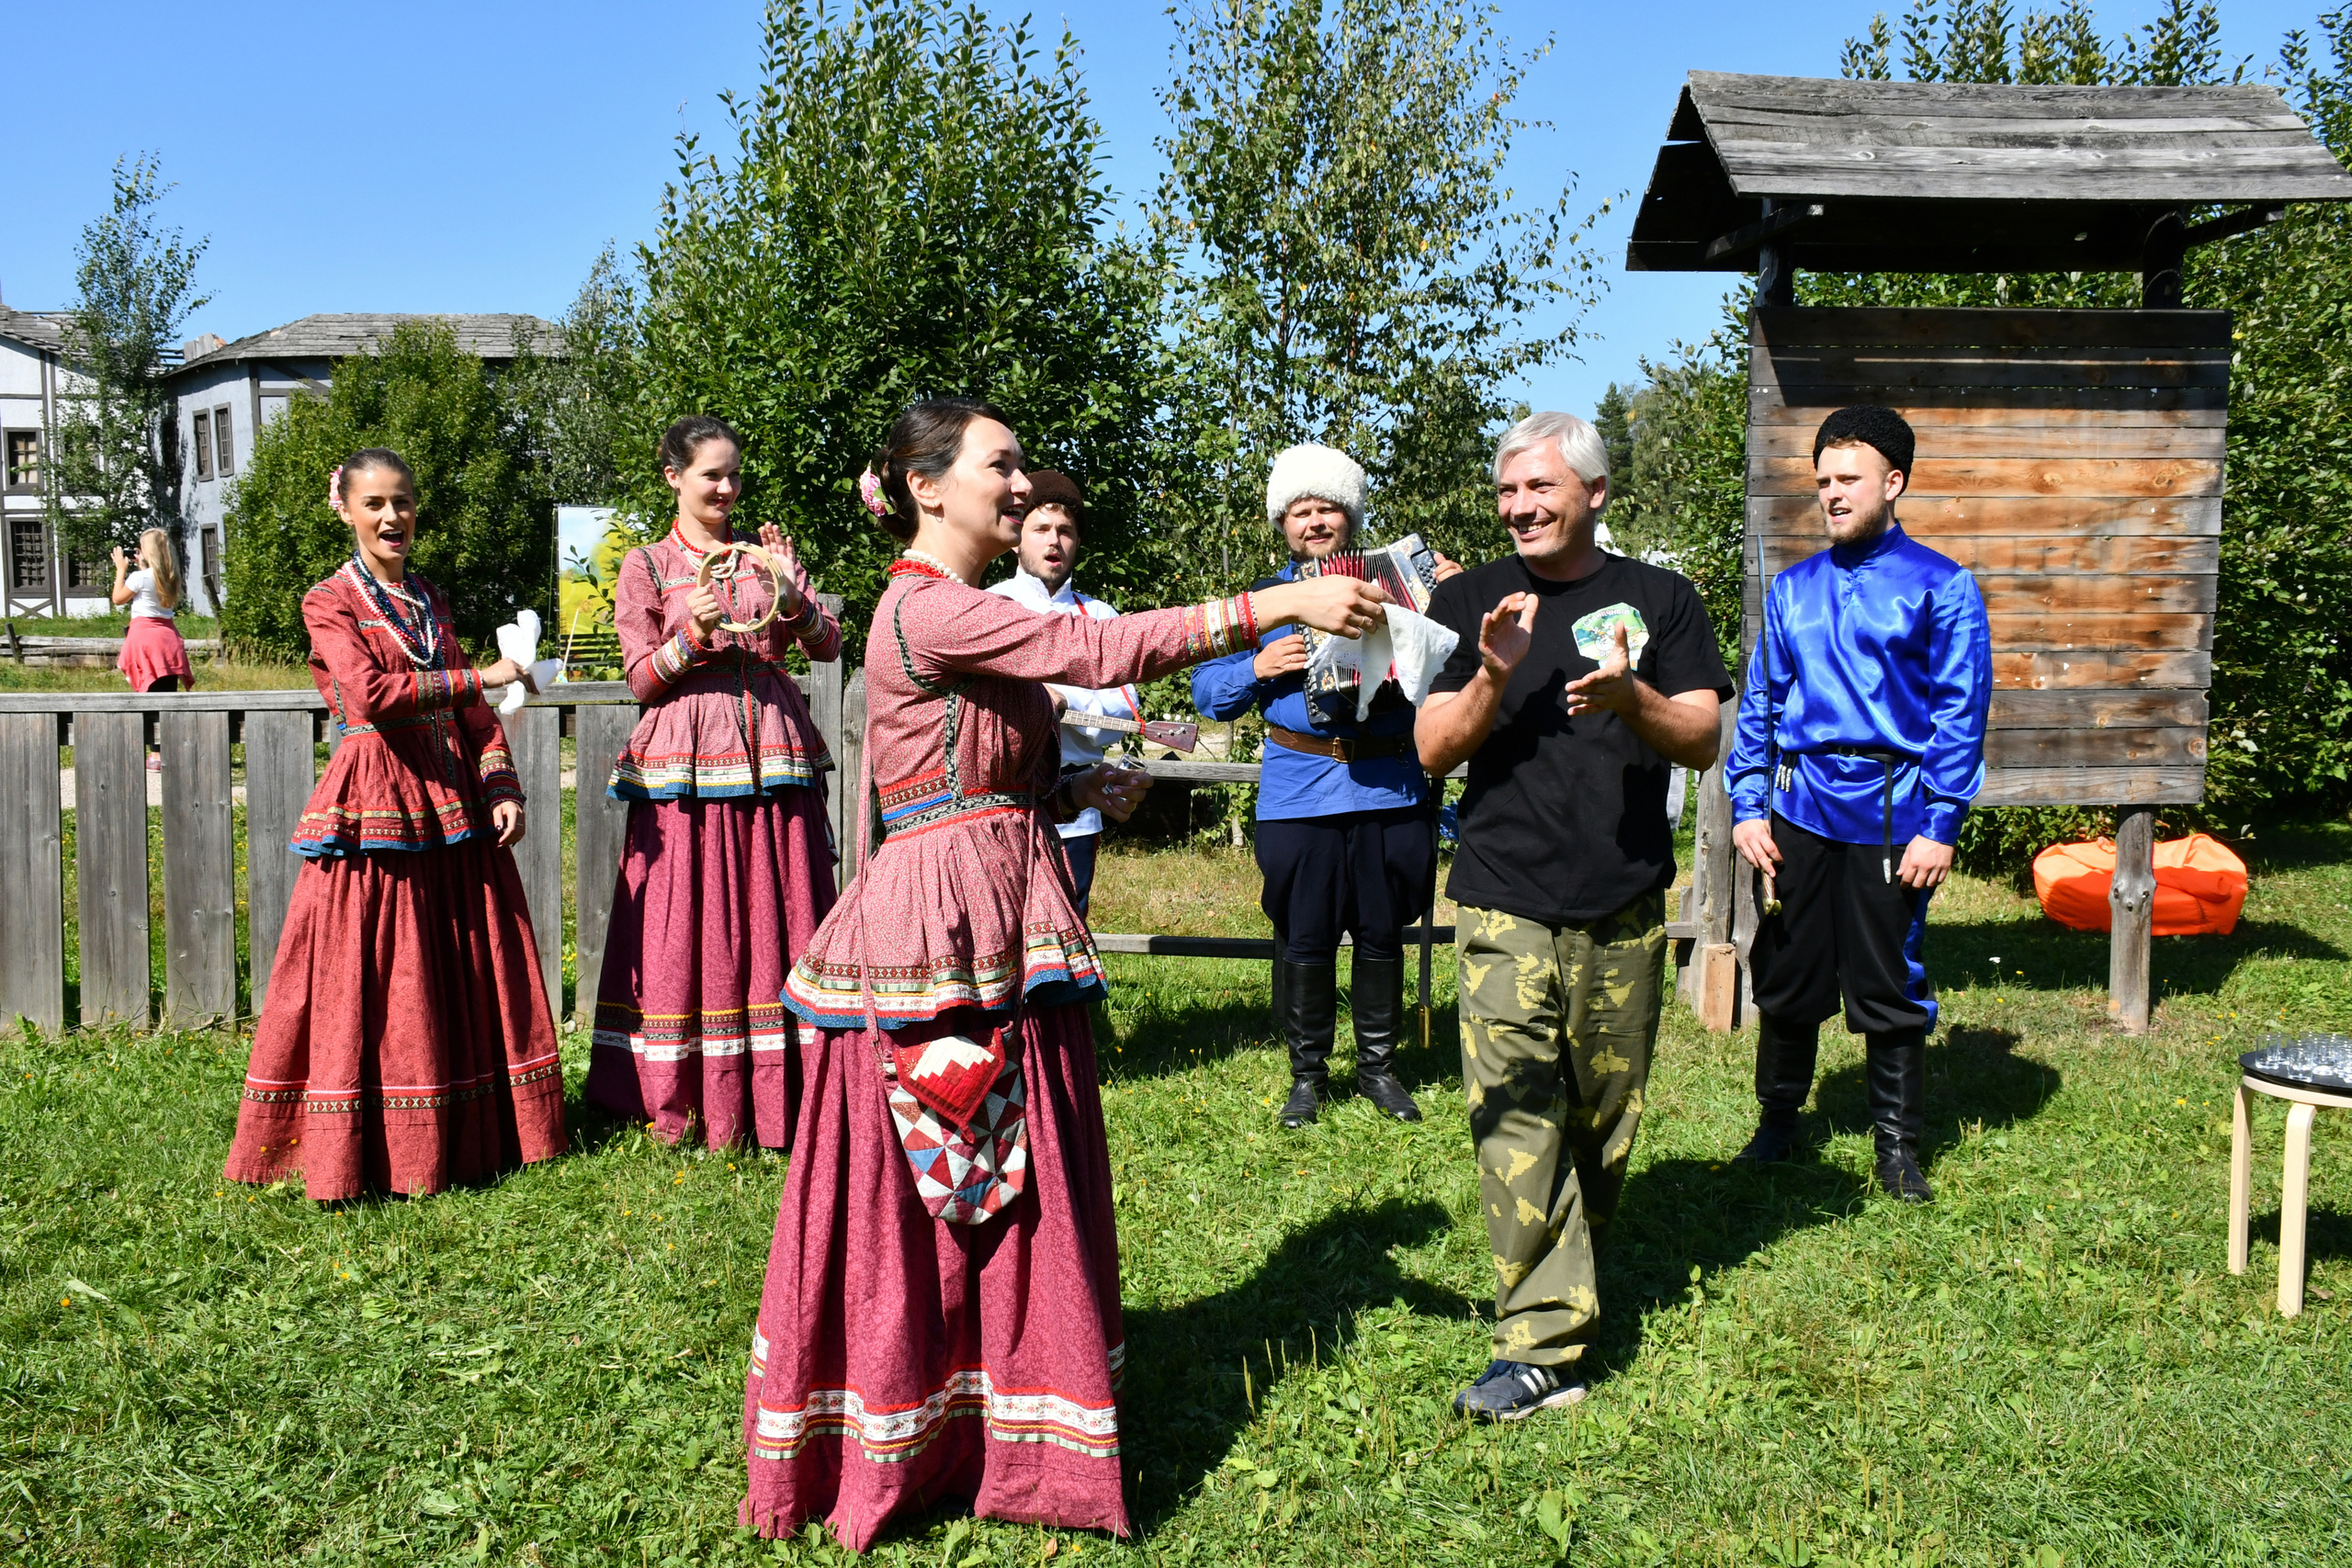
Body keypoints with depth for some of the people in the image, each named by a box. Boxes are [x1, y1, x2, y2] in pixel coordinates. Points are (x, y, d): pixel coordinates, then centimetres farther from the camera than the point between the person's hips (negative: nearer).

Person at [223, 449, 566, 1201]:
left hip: (452, 798, 5)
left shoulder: (430, 600, 17)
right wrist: (477, 678, -16)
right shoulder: (329, 602, 0)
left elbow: (475, 714, 14)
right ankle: (366, 1150, 5)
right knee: (371, 981, -4)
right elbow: (369, 691, -16)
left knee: (466, 975, 6)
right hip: (375, 803, -5)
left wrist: (503, 789, 1)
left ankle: (473, 1133, 15)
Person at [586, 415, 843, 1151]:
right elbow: (642, 678, 1)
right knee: (689, 929, -1)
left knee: (775, 919, 2)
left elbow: (829, 646, 5)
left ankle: (777, 1097, 11)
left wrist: (793, 600, -14)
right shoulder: (646, 565, 5)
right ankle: (681, 1103, 11)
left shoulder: (765, 551, 12)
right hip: (687, 761, -2)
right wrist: (691, 636, -17)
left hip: (772, 752, 2)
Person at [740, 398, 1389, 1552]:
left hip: (1007, 927, 9)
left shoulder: (978, 619, 17)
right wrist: (1281, 605, -24)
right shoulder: (922, 610, -14)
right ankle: (884, 1455, 19)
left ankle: (993, 1436, 27)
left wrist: (1087, 793, 3)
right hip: (938, 930, -9)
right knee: (917, 1197, 2)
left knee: (1005, 1185, 14)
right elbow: (1099, 651, -23)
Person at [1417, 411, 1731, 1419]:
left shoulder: (1656, 599, 8)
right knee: (1515, 1122, -9)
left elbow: (1702, 741, 1)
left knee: (1604, 1117, 11)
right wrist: (1493, 675, -16)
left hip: (1623, 912, 1)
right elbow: (1434, 750, 2)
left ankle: (1567, 1269, 34)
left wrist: (1629, 699, -19)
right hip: (1505, 907, -1)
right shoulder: (1467, 601, 7)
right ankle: (1544, 1343, -5)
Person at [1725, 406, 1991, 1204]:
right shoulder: (1794, 589, 11)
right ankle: (1778, 1121, 28)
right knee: (1786, 973, 11)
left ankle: (1898, 1144, 20)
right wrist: (1747, 807, 3)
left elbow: (1961, 712, -4)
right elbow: (1760, 704, 13)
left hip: (1887, 812, -3)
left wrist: (1939, 826, -10)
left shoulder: (1941, 586, 0)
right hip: (1797, 808, 3)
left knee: (1889, 984, 5)